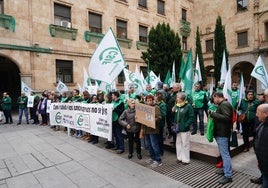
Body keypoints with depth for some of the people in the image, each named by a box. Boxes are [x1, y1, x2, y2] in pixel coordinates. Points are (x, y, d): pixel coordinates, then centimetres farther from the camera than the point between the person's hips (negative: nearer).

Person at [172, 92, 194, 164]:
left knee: (185, 144, 4)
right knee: (178, 143, 15)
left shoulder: (188, 106, -11)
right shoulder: (176, 106, 7)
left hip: (184, 129, -6)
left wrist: (186, 125, -18)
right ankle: (179, 157, 30)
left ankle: (186, 159, 18)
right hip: (177, 128, 7)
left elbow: (191, 117, -13)